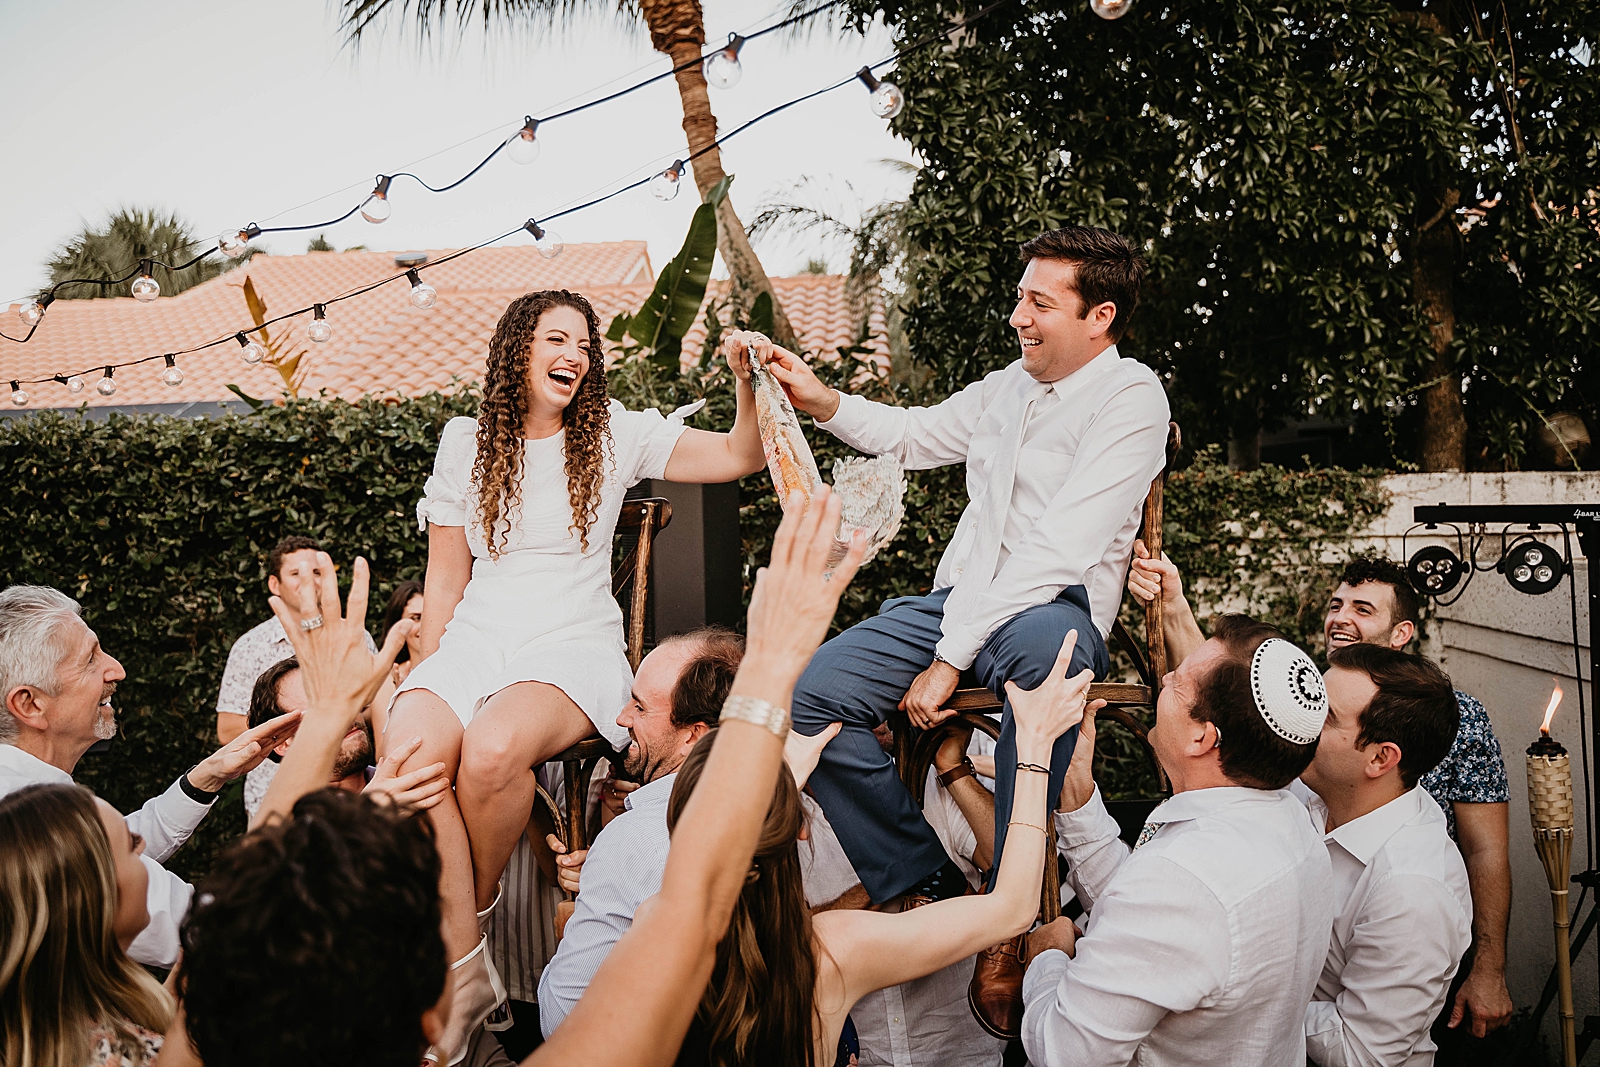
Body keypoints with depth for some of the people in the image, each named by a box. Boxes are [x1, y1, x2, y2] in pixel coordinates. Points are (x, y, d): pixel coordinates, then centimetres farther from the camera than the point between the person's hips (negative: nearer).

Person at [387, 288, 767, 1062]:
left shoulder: (615, 433, 9)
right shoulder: (464, 442, 14)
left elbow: (740, 457, 5)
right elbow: (445, 579, 15)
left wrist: (747, 383, -12)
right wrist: (425, 678, 6)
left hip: (575, 644, -2)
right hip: (476, 640, 2)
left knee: (492, 749, -36)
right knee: (408, 749, -32)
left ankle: (468, 915, -7)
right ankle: (465, 974, -22)